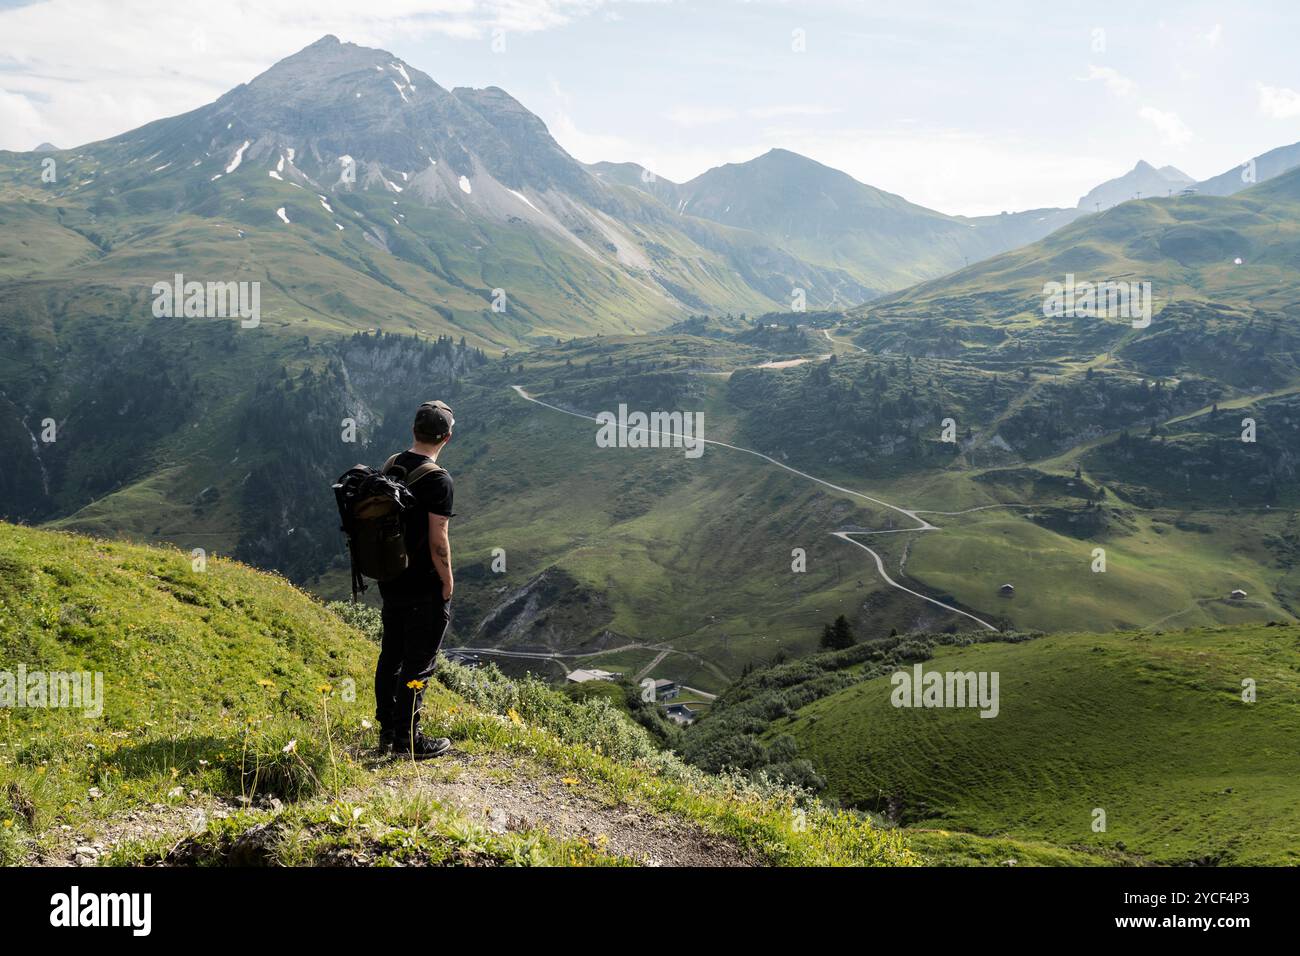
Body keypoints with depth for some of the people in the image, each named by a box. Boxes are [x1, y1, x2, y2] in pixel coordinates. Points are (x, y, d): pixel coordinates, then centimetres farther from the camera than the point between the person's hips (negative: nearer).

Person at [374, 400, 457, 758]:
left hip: (390, 580, 8)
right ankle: (407, 739, 11)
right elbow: (438, 540, -21)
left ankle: (387, 730, 29)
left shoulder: (390, 466, 3)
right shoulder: (438, 479, -20)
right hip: (424, 588, -8)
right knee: (418, 662, 3)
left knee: (391, 655, 17)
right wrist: (448, 583, -9)